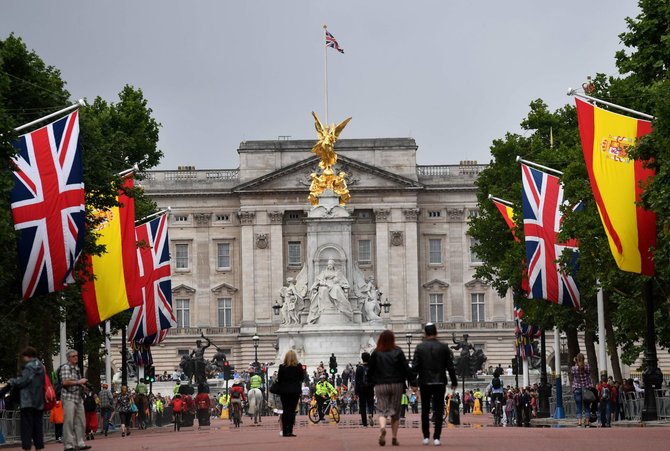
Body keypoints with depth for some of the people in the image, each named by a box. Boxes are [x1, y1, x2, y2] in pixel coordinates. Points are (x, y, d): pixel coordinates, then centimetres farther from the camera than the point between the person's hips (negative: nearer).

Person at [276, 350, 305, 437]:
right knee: (292, 410, -2)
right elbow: (302, 378, 1)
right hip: (295, 390, -1)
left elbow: (279, 379, 0)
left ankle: (284, 431, 8)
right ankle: (289, 431, -9)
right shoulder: (298, 366, -5)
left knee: (285, 410, 8)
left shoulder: (282, 367, -3)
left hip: (284, 391, 1)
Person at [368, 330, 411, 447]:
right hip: (397, 385, 0)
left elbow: (370, 371, 1)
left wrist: (374, 381, 17)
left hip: (380, 385, 0)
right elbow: (406, 369, -3)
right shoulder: (398, 352, -2)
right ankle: (394, 438, 9)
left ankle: (382, 428, -29)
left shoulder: (376, 353, -1)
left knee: (382, 410, 1)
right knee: (396, 411, 10)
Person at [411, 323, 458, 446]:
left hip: (425, 383, 0)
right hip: (440, 383, 0)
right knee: (438, 410, 2)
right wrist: (454, 382, 8)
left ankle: (426, 437, 15)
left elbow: (414, 366, -6)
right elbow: (450, 366, -1)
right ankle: (436, 437, -4)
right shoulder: (443, 347, -2)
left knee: (425, 411, 12)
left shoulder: (420, 347, -3)